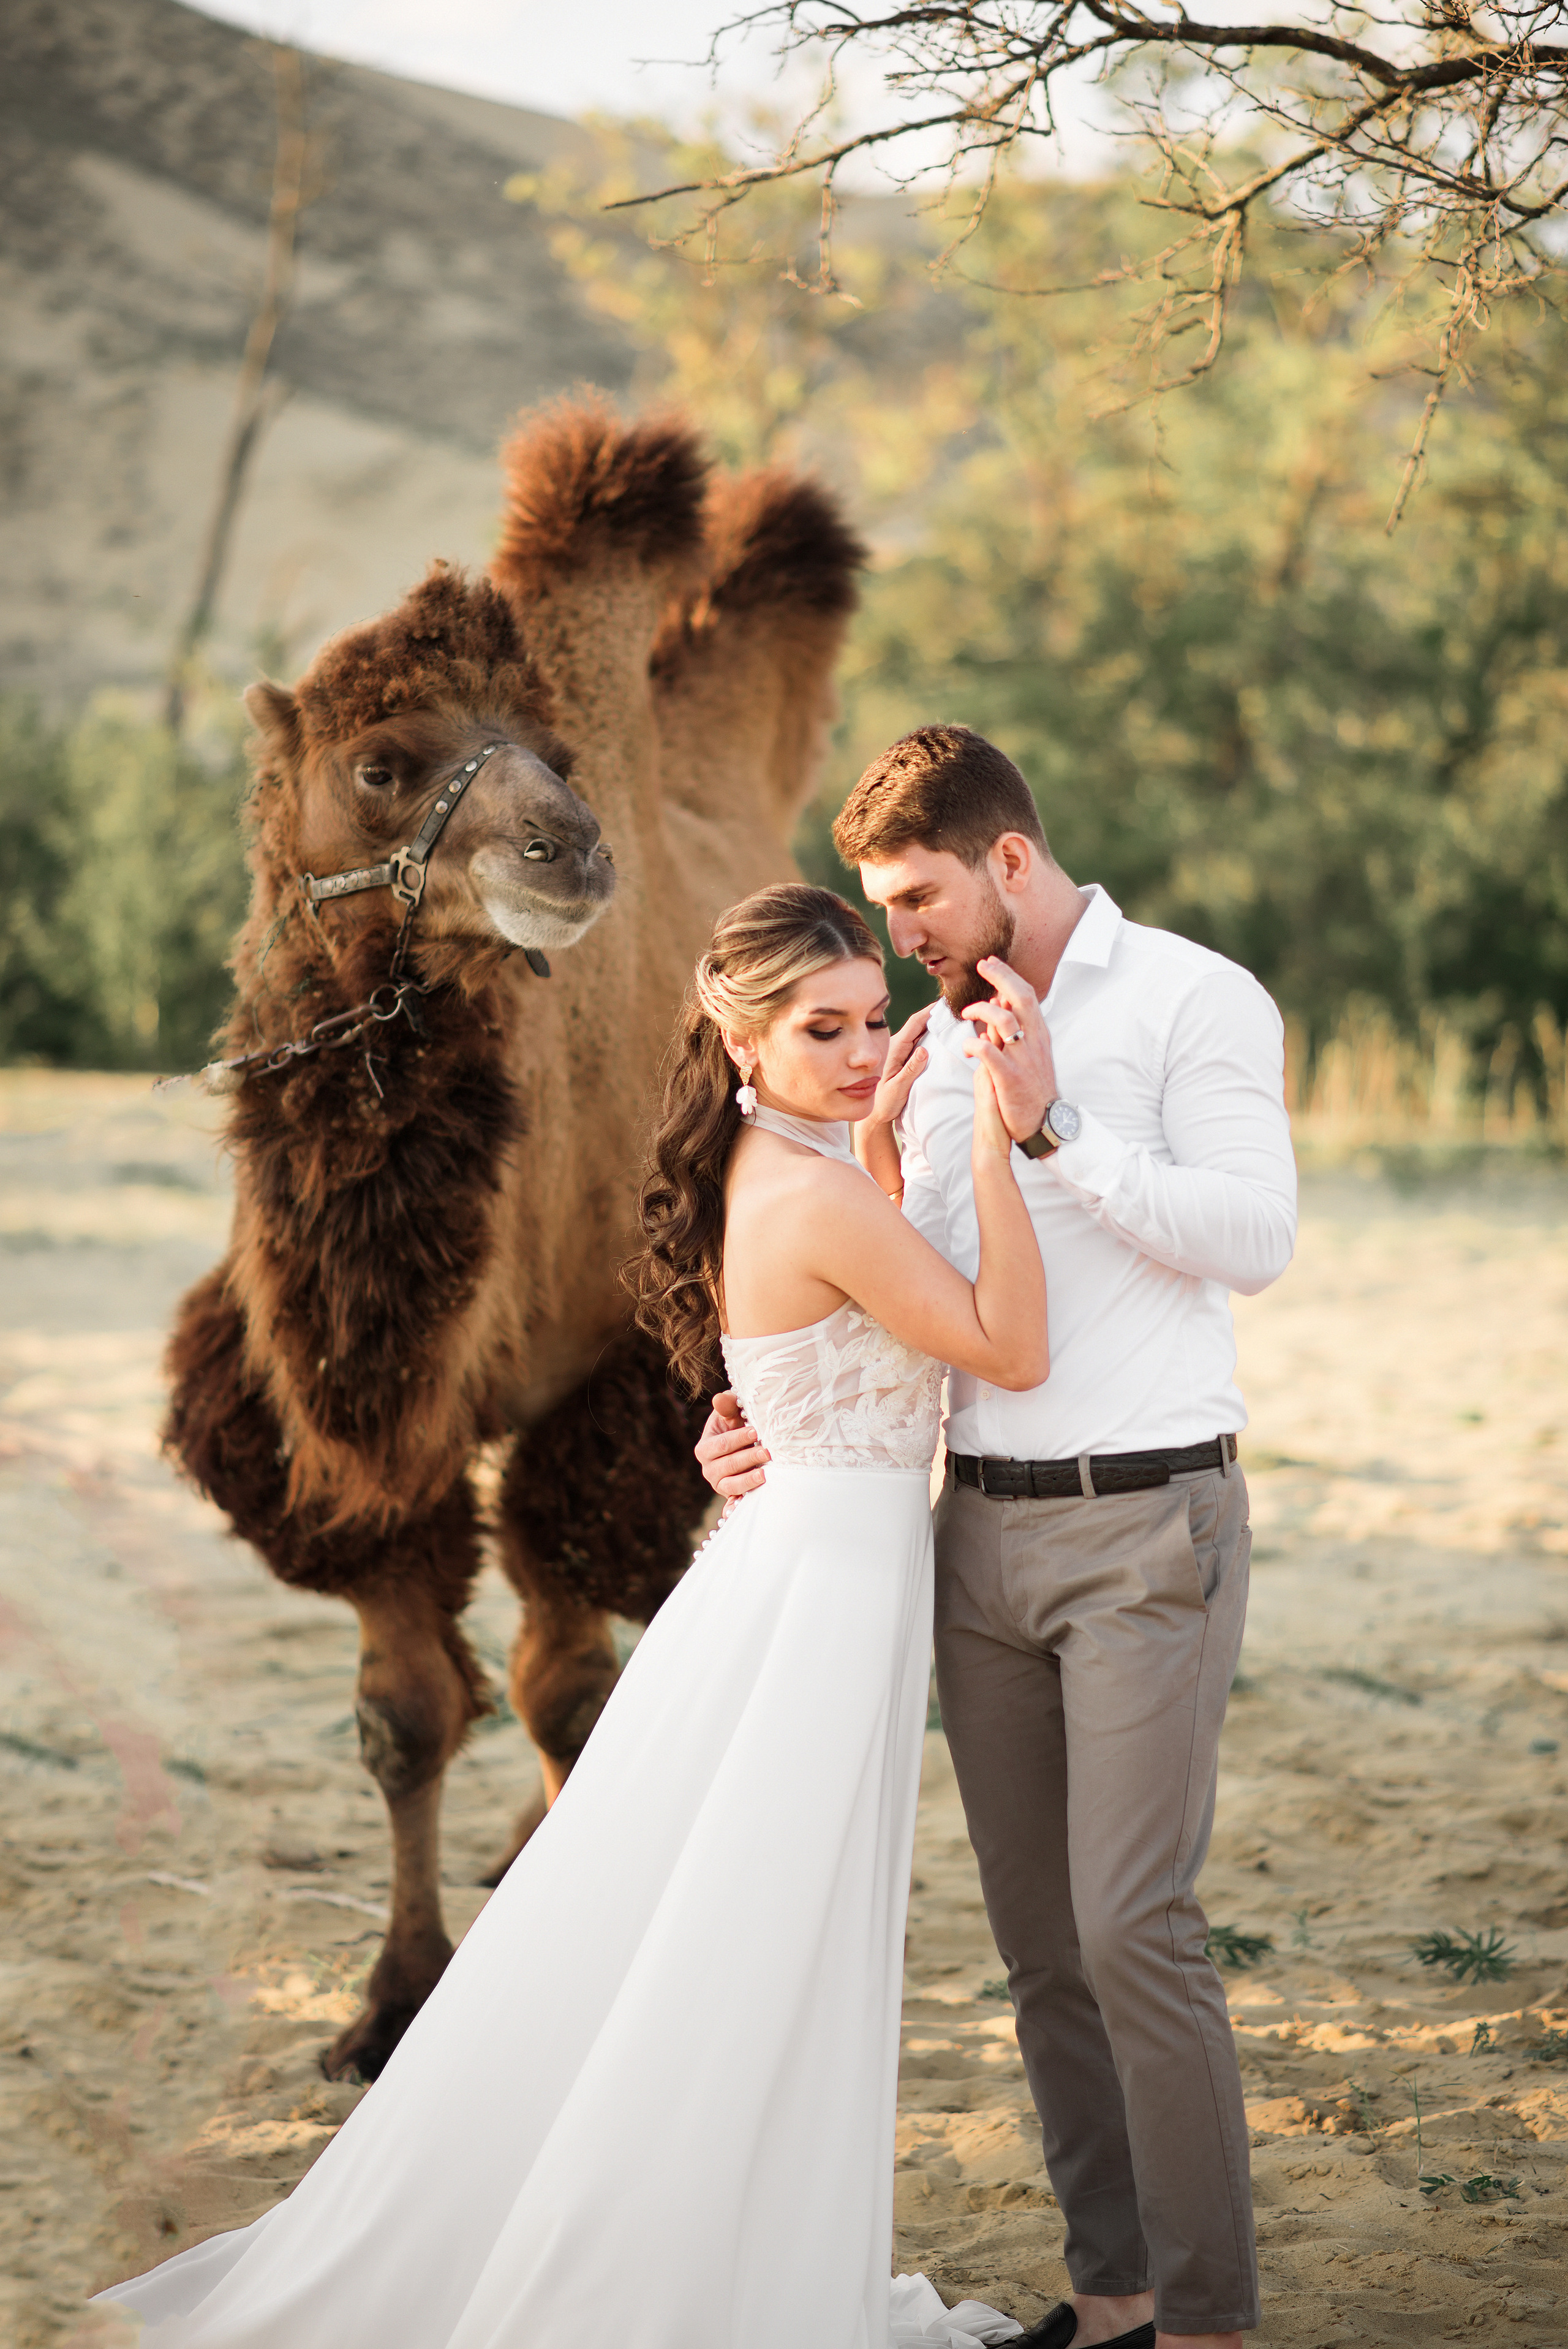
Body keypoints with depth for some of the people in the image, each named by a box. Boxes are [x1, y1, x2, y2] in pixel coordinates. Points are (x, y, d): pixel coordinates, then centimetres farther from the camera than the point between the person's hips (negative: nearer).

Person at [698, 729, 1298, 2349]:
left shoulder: (1196, 999, -3)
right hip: (982, 1532, 7)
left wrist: (1054, 1123, -18)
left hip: (1145, 1526, -7)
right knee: (1039, 1941, 7)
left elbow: (1254, 1236, -14)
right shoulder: (940, 1047, 16)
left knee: (1133, 1926, -13)